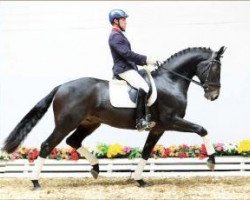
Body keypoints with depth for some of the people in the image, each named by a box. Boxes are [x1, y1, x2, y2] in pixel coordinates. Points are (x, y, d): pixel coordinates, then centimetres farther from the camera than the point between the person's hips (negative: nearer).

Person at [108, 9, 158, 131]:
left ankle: (146, 116, 13)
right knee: (143, 87, -28)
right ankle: (141, 121, -33)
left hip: (128, 68, 11)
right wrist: (146, 60, -19)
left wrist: (144, 62, 18)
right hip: (124, 69, -11)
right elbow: (127, 54, -22)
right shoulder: (115, 36, -11)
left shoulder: (119, 35, 22)